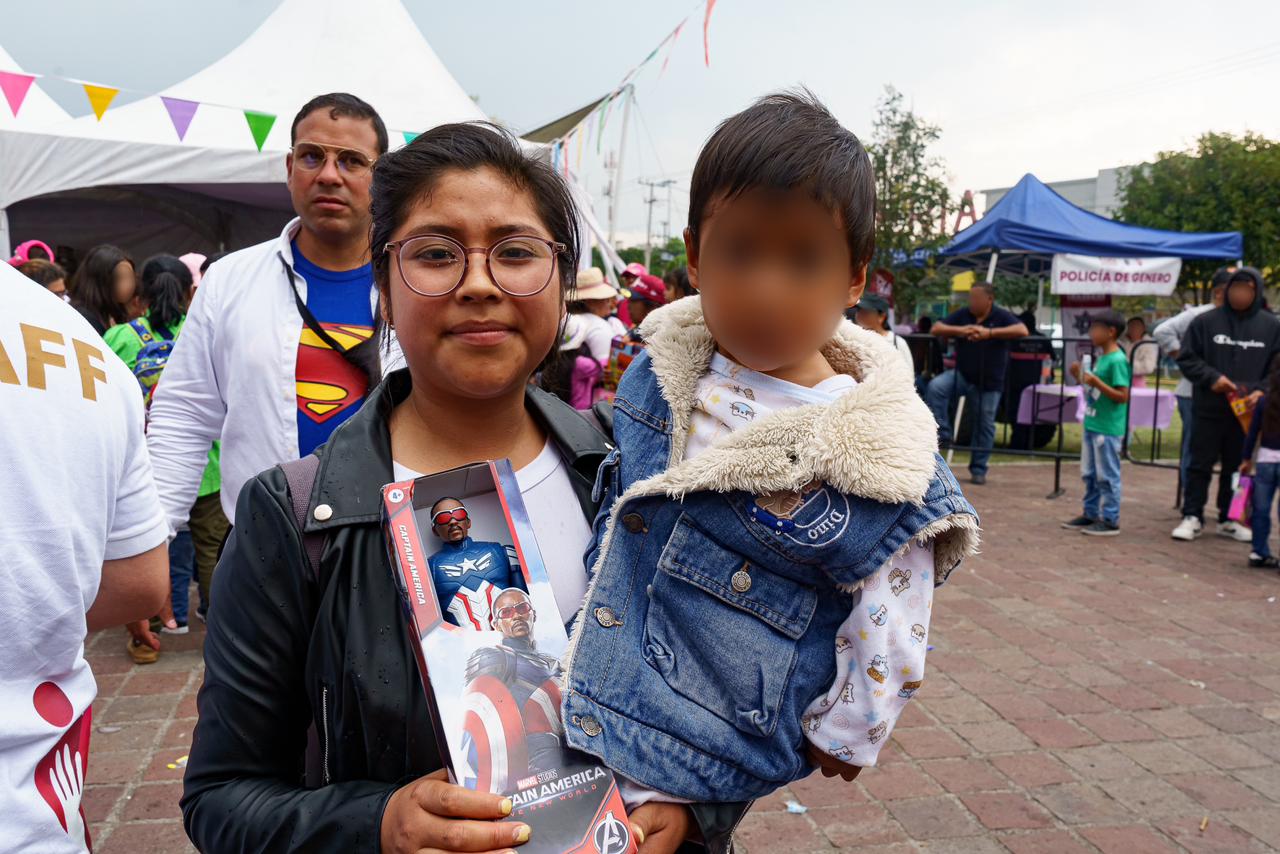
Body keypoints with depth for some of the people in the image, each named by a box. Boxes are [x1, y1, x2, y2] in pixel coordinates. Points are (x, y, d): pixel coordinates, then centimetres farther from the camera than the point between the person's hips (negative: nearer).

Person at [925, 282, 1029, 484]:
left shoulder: (1001, 316, -7)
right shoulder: (963, 314, 0)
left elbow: (1023, 331, -23)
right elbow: (935, 328, -2)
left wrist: (990, 332, -31)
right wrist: (959, 330, -21)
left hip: (989, 382, -2)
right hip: (961, 374, 2)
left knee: (984, 426, 5)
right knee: (935, 388, -25)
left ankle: (978, 470, 19)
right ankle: (942, 434, -12)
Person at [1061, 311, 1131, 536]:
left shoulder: (1118, 360, -14)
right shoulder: (1101, 358, 13)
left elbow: (1122, 396, -18)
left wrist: (1096, 383, -25)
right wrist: (1081, 377, 7)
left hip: (1108, 429, -9)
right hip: (1092, 424, 9)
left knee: (1107, 476, -2)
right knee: (1089, 474, 15)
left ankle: (1110, 520, 6)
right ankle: (1091, 514, 25)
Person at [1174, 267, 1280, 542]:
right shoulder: (1206, 321, -4)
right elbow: (1186, 357, -1)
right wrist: (1212, 377, -15)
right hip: (1208, 409, -2)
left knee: (1236, 466, 12)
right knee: (1200, 464, 3)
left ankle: (1229, 519, 23)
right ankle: (1192, 517, 10)